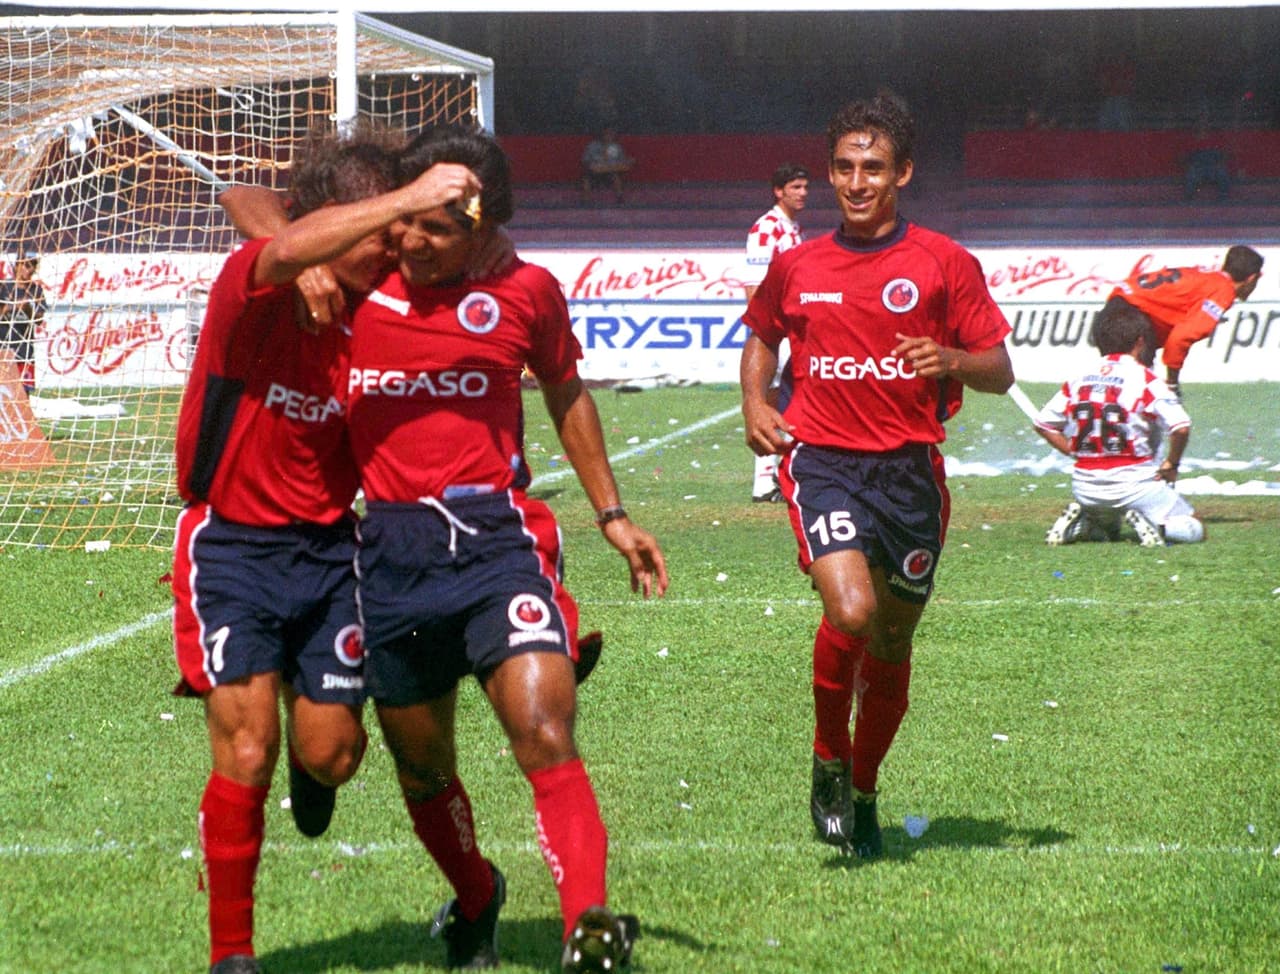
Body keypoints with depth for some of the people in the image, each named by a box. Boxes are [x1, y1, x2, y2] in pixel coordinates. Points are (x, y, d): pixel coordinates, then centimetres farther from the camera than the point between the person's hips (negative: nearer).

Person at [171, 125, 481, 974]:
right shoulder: (252, 288, -16)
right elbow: (284, 253, -41)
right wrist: (409, 198, -45)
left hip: (329, 545, 4)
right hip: (233, 544, -3)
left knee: (328, 756, 0)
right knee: (247, 753, -11)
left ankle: (314, 774, 41)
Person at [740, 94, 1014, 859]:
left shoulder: (944, 263, 1)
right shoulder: (796, 267, 9)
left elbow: (1000, 372, 1)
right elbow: (762, 337, 27)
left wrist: (950, 361, -20)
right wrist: (755, 402, 7)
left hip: (910, 466, 1)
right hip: (822, 458, -1)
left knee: (892, 641, 9)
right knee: (850, 609, -24)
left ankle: (862, 793, 30)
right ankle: (829, 758, 1)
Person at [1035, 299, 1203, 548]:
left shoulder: (1079, 380, 7)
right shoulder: (1145, 380, -8)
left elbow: (1043, 423, 13)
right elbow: (1181, 427, -17)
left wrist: (1076, 452, 14)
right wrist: (1171, 464, -2)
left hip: (1085, 487, 5)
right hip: (1133, 481, -5)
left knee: (1107, 529, 33)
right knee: (1192, 530, 6)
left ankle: (1081, 521, 2)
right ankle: (1150, 521, -20)